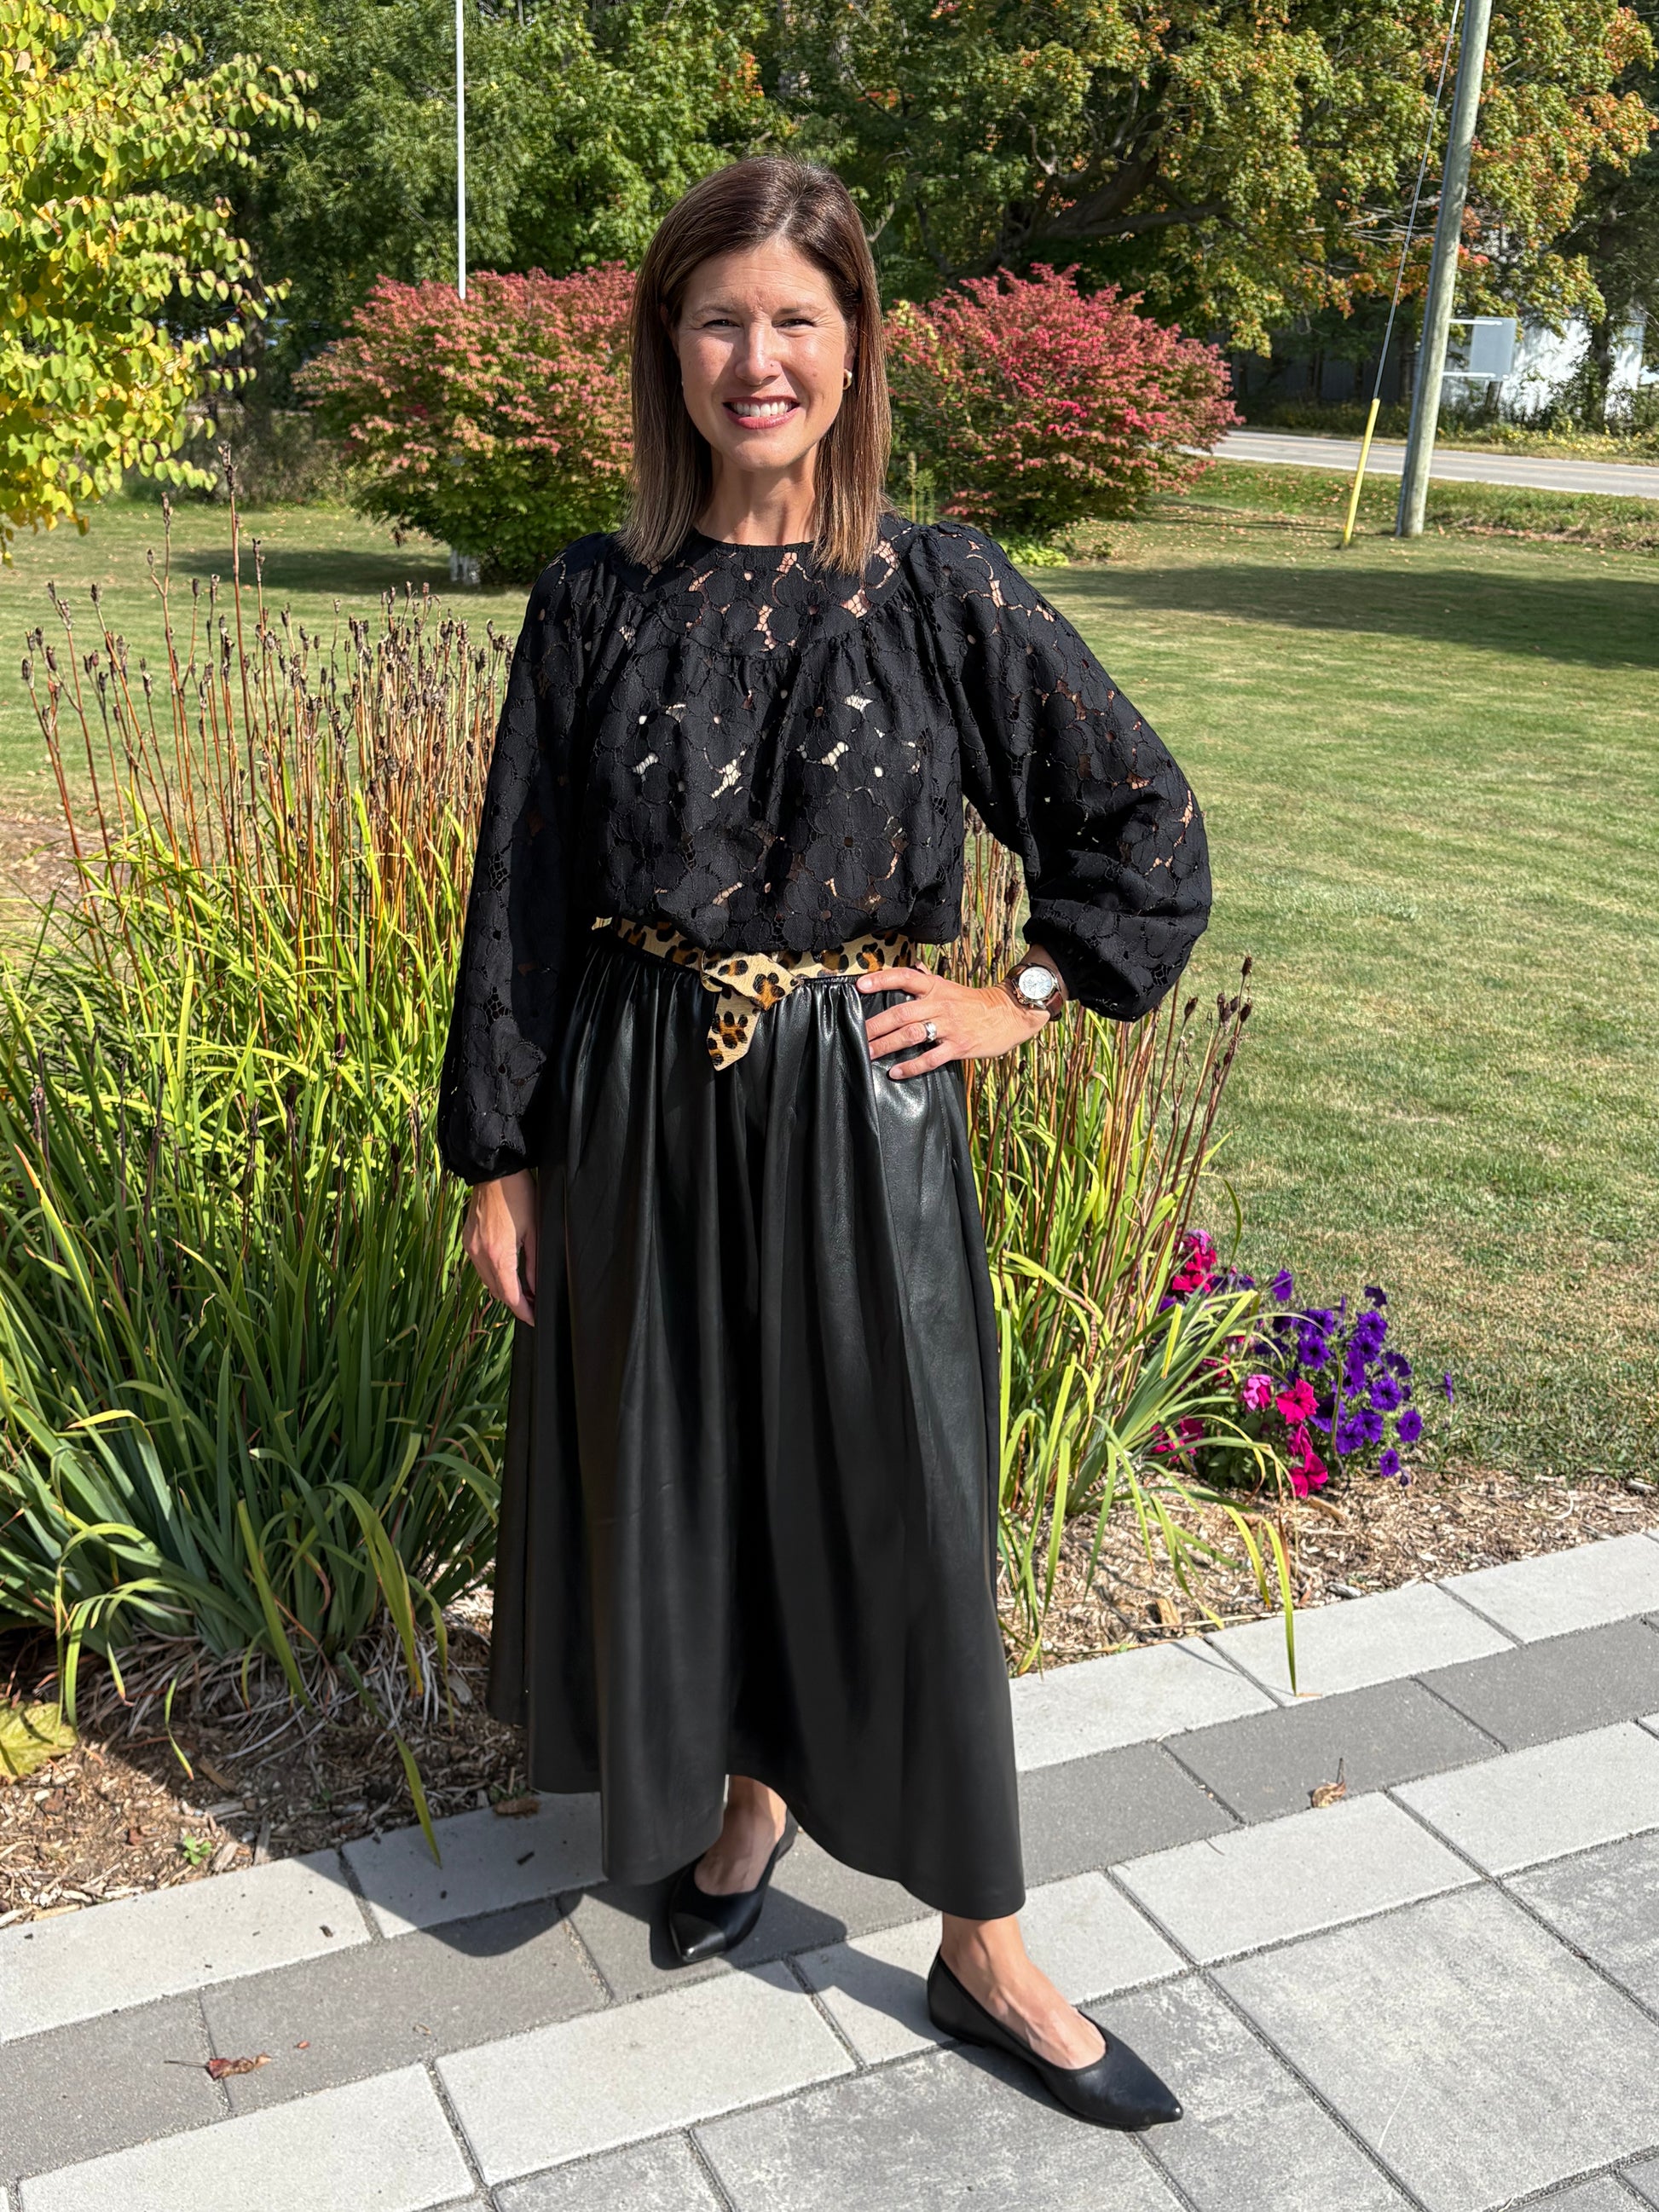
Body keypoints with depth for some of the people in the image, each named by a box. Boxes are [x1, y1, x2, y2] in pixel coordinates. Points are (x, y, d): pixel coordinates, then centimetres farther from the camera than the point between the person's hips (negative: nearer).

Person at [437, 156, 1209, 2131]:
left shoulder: (941, 593, -5)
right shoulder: (596, 603, -1)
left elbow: (1147, 828, 3)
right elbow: (517, 903, 2)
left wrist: (1023, 999, -3)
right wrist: (498, 1158, 2)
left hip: (858, 1120, -2)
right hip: (640, 1115, 2)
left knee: (892, 1509, 6)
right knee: (680, 1481, 15)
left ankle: (984, 1953, 23)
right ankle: (747, 1793, 43)